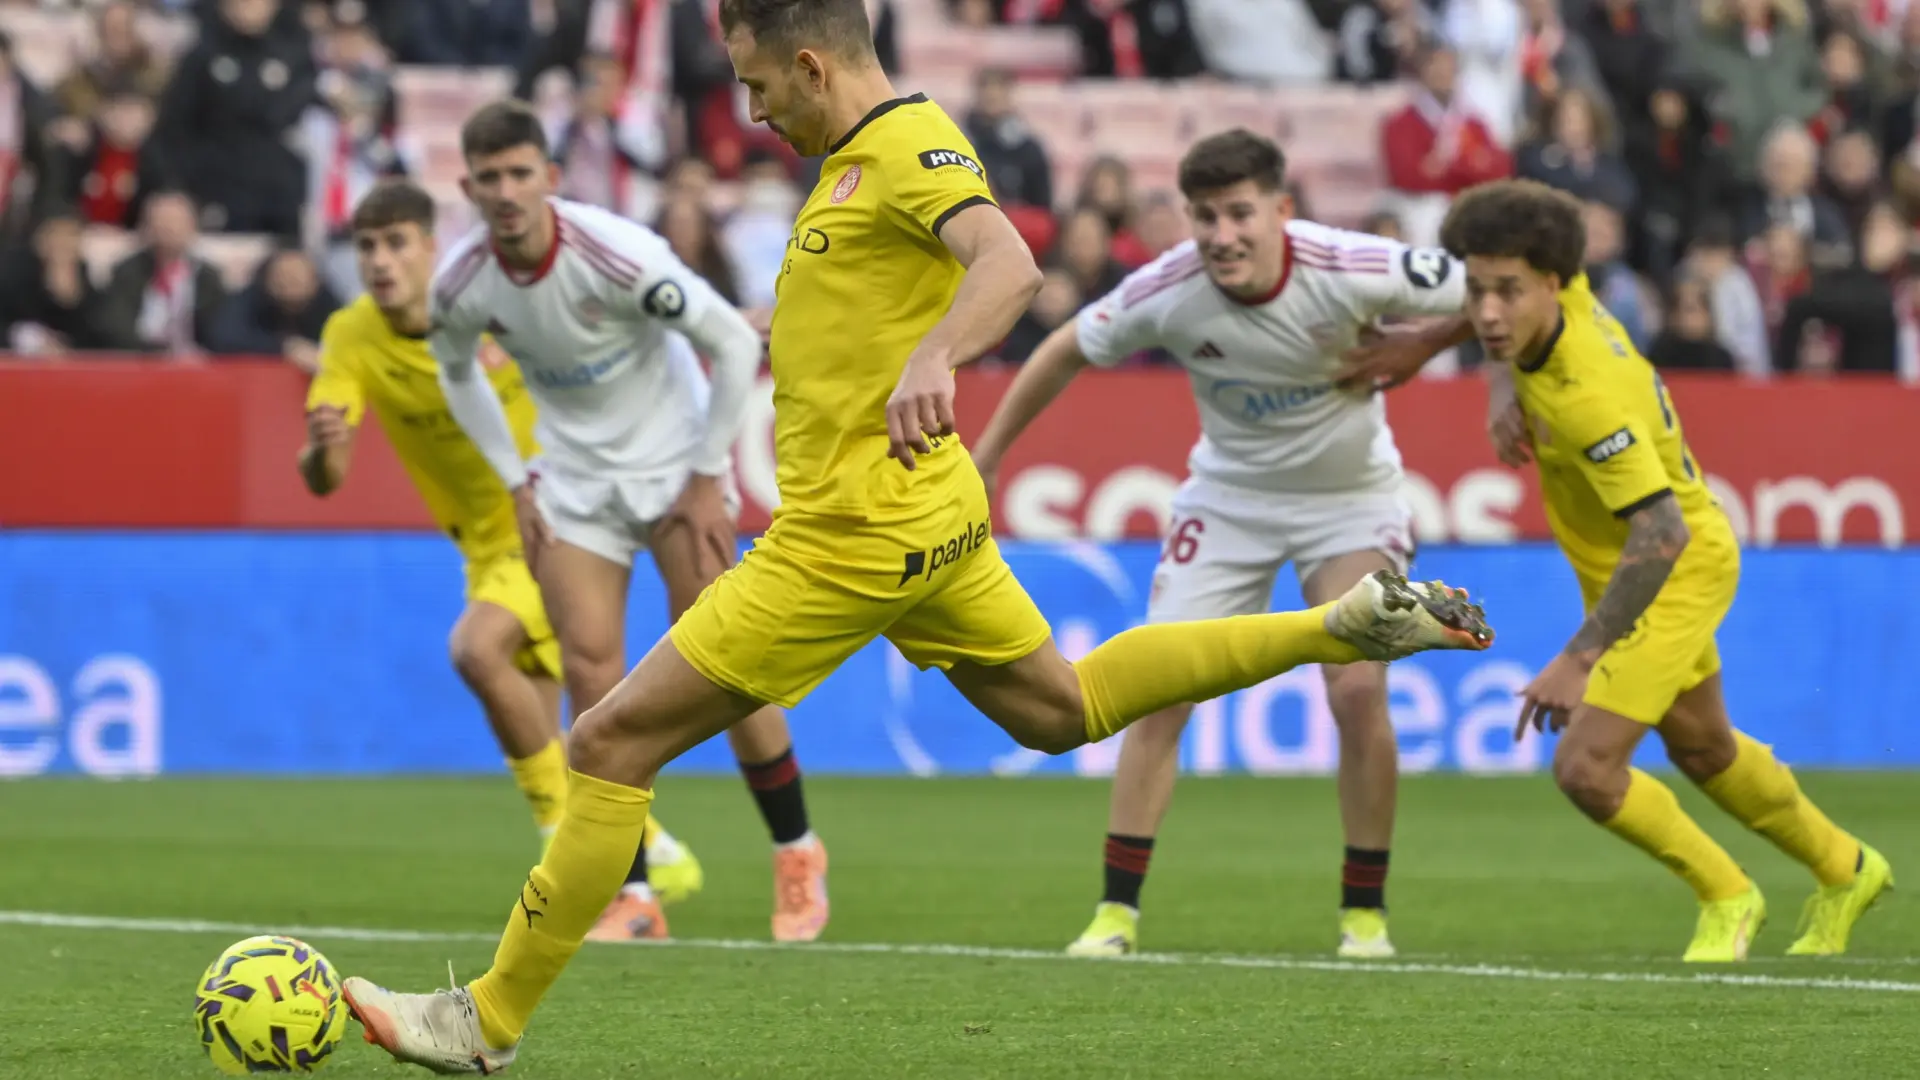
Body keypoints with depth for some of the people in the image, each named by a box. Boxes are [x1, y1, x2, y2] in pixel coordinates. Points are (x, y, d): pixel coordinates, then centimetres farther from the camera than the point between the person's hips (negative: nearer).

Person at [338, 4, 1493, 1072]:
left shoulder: (913, 145, -17)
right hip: (929, 515, 11)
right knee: (1061, 708, 24)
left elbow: (1009, 265, -35)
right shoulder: (862, 158, 12)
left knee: (610, 744, -8)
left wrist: (931, 359, -51)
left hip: (855, 536, -11)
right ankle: (1347, 625, 20)